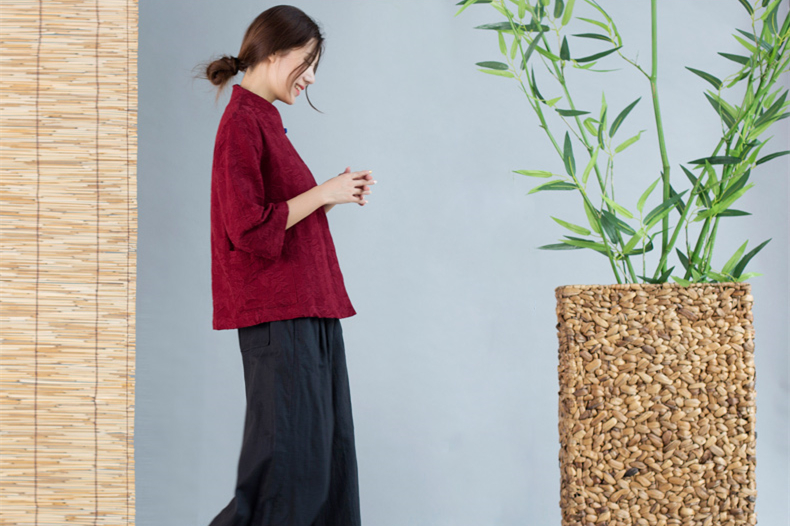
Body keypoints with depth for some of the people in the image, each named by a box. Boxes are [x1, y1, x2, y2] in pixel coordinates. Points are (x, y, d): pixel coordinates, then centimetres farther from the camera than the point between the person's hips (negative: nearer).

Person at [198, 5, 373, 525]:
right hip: (278, 315, -10)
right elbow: (249, 228, -20)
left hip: (309, 310, 10)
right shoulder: (241, 123, -12)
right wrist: (321, 194, -12)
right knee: (288, 457, -8)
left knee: (328, 450, 10)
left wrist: (336, 193, 9)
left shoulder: (264, 120, 17)